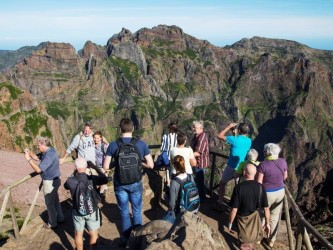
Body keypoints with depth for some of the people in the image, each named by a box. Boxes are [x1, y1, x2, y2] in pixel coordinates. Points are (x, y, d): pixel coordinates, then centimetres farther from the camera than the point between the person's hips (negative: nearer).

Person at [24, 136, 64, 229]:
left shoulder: (49, 155, -28)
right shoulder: (48, 151, 4)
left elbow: (38, 169, -31)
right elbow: (37, 158, 14)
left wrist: (28, 159, -24)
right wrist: (29, 152, -4)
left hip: (50, 182, -10)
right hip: (53, 180, 10)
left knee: (49, 203, 7)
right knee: (55, 201, 22)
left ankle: (52, 223, 22)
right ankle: (60, 218, 37)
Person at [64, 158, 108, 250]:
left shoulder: (70, 180, -19)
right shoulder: (92, 178, -21)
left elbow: (66, 186, 6)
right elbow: (105, 179, -3)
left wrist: (74, 174, 7)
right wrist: (96, 167, -1)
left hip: (77, 211, 1)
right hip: (92, 211, -1)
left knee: (78, 234, 22)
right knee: (93, 235, 19)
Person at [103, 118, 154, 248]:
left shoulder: (113, 145, -11)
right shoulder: (141, 144, -11)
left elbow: (105, 167, -9)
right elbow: (150, 165, -9)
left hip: (120, 184, 0)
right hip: (135, 183, 0)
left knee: (124, 212, 17)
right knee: (137, 211, 19)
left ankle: (125, 240, 28)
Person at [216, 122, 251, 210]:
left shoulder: (235, 139, -19)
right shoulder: (249, 141, -2)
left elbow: (219, 136, -11)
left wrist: (229, 127, -5)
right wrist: (236, 134, 11)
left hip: (232, 167, -4)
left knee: (222, 183, 15)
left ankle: (220, 204, 18)